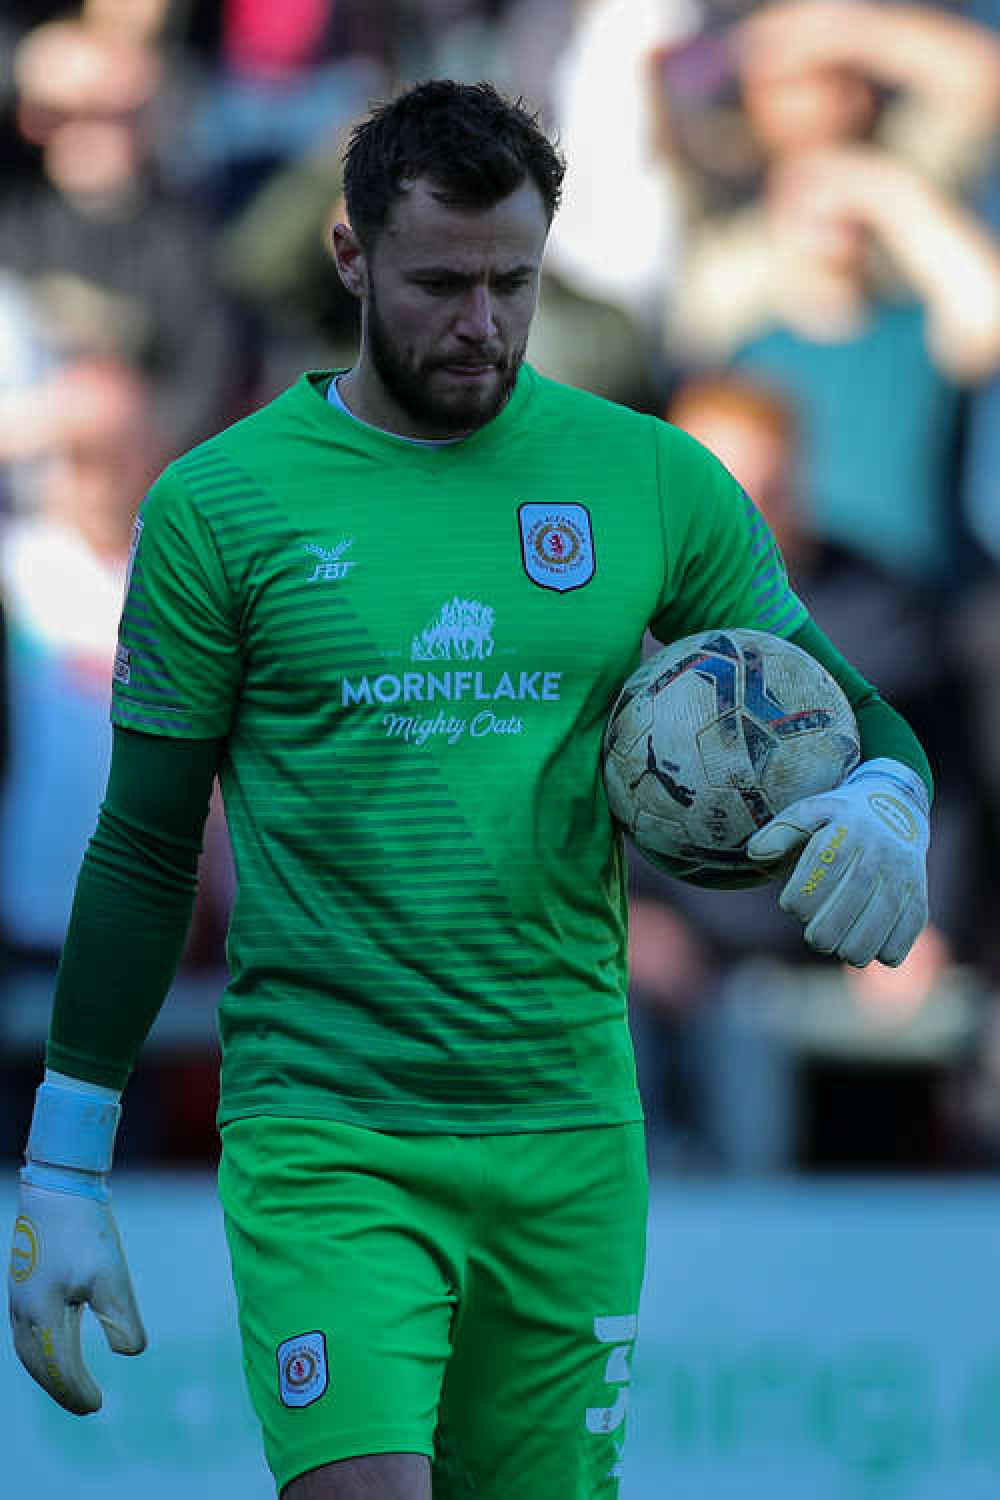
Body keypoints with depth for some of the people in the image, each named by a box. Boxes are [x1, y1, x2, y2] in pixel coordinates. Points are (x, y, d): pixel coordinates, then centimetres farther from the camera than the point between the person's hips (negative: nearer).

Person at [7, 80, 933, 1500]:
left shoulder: (652, 480, 5)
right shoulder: (218, 504, -1)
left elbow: (845, 712, 14)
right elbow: (144, 850, 3)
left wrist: (885, 801, -12)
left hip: (570, 1135, 3)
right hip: (323, 1137, -3)